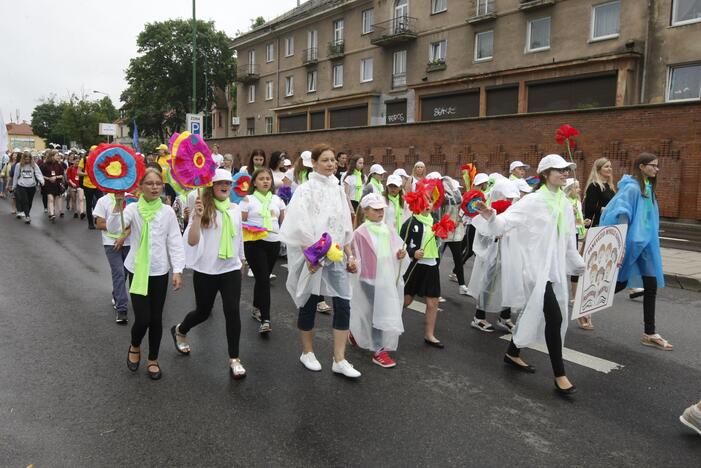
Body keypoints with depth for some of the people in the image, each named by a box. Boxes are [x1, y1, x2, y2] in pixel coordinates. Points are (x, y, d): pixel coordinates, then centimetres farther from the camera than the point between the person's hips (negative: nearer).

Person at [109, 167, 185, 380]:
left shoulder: (167, 211, -1)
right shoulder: (133, 208, -4)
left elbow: (175, 243, -1)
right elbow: (113, 229, -20)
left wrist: (178, 270, -7)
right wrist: (118, 204, -33)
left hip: (159, 271, 2)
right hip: (137, 270, -1)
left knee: (156, 318, 9)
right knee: (142, 318, -4)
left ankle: (153, 359, 29)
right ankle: (134, 347, 29)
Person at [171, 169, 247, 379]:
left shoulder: (235, 209, 5)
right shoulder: (203, 208, -10)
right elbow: (192, 241, -17)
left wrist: (241, 259, 24)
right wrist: (197, 216, -29)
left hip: (231, 269, 3)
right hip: (205, 270, -3)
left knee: (232, 311, -6)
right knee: (203, 312, 14)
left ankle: (234, 359, 7)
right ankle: (179, 331, 47)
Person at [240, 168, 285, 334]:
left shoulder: (277, 200, 11)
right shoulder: (248, 200, -1)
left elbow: (283, 222, 18)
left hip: (274, 243, 4)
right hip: (254, 243, -4)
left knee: (263, 277, 15)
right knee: (264, 280, -11)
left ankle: (257, 308, 36)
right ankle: (265, 320, -8)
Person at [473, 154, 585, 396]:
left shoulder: (566, 205, 11)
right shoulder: (533, 201, -11)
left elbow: (569, 242, 19)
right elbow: (504, 222, -17)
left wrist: (580, 266, 22)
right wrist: (489, 216, -37)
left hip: (555, 268, 8)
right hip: (535, 267, -8)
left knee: (534, 312, 15)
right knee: (555, 317, -12)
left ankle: (513, 353, 34)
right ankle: (559, 375, -1)